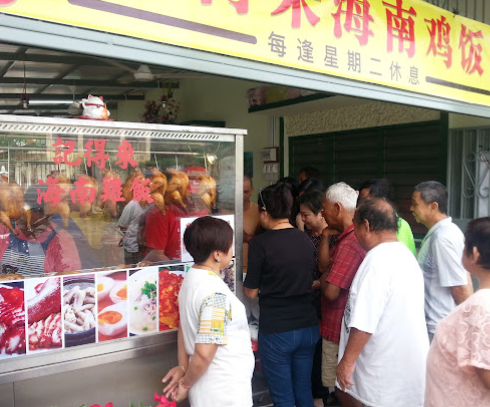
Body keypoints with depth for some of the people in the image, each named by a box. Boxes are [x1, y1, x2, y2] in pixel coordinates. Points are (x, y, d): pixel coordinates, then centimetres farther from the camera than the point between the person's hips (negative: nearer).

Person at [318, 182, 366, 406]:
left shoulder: (349, 243, -27)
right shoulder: (353, 235, 8)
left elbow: (331, 291, -30)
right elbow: (324, 265, 8)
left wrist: (322, 280, -9)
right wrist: (326, 236, -3)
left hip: (339, 327, -10)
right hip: (341, 323, 10)